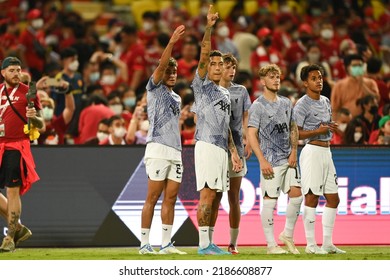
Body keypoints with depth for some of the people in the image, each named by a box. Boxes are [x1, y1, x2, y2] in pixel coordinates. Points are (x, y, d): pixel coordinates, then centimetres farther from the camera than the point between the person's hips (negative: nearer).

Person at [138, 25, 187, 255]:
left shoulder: (176, 98, 23)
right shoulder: (154, 89, 2)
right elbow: (161, 65, -14)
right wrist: (172, 43, -25)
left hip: (175, 151, 7)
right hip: (158, 149, -7)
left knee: (170, 198, 4)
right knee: (153, 197, -7)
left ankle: (166, 243, 6)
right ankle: (144, 243, -6)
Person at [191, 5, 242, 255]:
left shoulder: (225, 93, 21)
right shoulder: (202, 85, 0)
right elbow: (204, 55, -13)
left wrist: (234, 153, 19)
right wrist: (208, 28, -22)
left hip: (222, 148, 8)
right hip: (207, 146, -8)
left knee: (216, 198, 7)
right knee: (207, 195, -12)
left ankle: (210, 243, 10)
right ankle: (203, 244, -13)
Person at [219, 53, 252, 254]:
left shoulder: (241, 91, 11)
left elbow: (246, 118, 13)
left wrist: (248, 142, 2)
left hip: (236, 148, 2)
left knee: (234, 198, 4)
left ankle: (233, 243, 9)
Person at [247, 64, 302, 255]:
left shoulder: (286, 103, 13)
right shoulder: (258, 106, -5)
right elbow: (252, 135, -9)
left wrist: (294, 151, 5)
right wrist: (262, 161, -16)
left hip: (288, 159, 6)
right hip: (271, 161, -6)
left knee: (296, 194, -1)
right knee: (270, 201, -3)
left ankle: (288, 235, 16)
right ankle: (271, 244, 2)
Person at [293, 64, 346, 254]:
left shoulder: (326, 102, 15)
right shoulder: (302, 104, -9)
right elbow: (295, 133, -12)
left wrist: (332, 127, 7)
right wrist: (318, 131, -20)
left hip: (326, 151, 9)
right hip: (312, 151, -9)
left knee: (333, 198, 8)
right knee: (312, 197, -7)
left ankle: (327, 243, 14)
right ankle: (311, 244, -4)